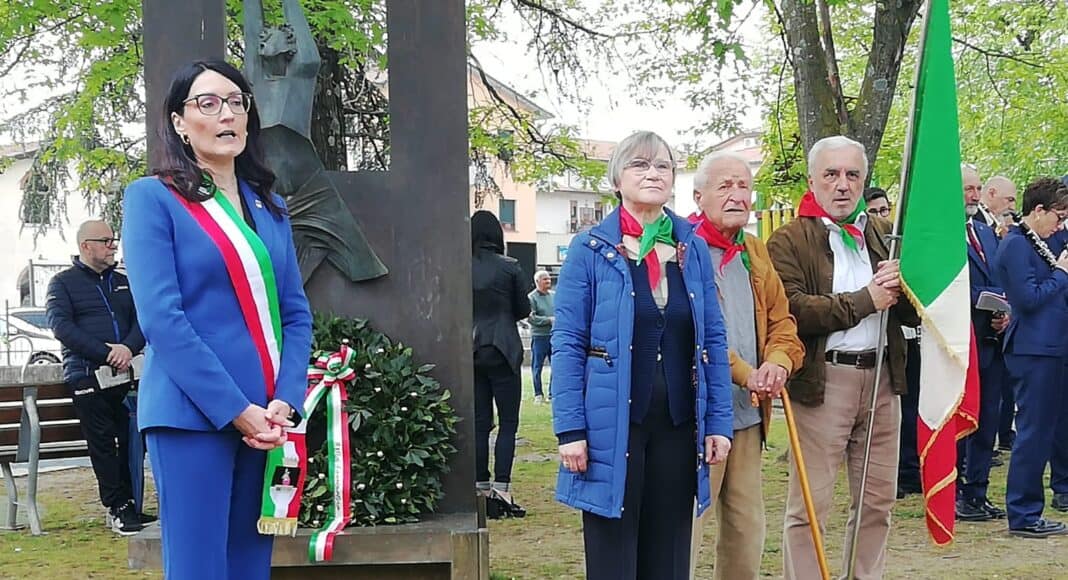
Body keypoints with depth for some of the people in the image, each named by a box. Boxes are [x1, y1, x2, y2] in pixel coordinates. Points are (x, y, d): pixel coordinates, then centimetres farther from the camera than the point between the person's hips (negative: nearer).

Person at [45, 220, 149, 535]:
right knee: (102, 442, -6)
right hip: (85, 375, -4)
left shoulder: (123, 282, 19)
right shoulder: (63, 282, 5)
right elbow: (61, 326, -8)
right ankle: (118, 509, -3)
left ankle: (129, 505, 8)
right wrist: (105, 352, -16)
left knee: (130, 439, 0)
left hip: (124, 373, 4)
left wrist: (128, 348, -12)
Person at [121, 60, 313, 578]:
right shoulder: (153, 198, -2)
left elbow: (296, 314, 11)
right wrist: (236, 410, -15)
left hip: (266, 418, 6)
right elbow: (161, 318, -11)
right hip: (194, 415, -5)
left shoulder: (269, 207, 15)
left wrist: (284, 404, -4)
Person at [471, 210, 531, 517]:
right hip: (502, 350, -3)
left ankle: (481, 489, 9)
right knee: (508, 421, 1)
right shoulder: (509, 267, -6)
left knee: (480, 422, 8)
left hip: (469, 351, 3)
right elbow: (524, 309, 3)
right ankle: (501, 488, -9)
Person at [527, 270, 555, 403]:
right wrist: (549, 320, -16)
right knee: (537, 366, 2)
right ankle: (538, 394, 12)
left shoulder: (554, 295, 10)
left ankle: (553, 393, 14)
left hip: (555, 335, 5)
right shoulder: (531, 297, -6)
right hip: (539, 336, -5)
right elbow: (531, 318, -13)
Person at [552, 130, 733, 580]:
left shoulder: (694, 250, 7)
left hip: (678, 424, 4)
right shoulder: (591, 250, -3)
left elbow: (713, 341, 9)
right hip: (611, 426, -3)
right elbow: (567, 345, -5)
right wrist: (569, 429, -12)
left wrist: (718, 422, 2)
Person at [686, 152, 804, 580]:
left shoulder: (756, 253, 17)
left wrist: (778, 362, -6)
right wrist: (745, 373, -21)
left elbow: (782, 320, 15)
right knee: (686, 525, -6)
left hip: (748, 415, 8)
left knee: (747, 528, 12)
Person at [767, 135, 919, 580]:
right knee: (810, 504, -3)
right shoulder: (789, 241, -2)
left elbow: (914, 312, 14)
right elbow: (792, 309, -18)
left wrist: (898, 289, -9)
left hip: (882, 378, 6)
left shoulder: (884, 235, 16)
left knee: (878, 500, 11)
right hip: (823, 381, -5)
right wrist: (864, 301, -14)